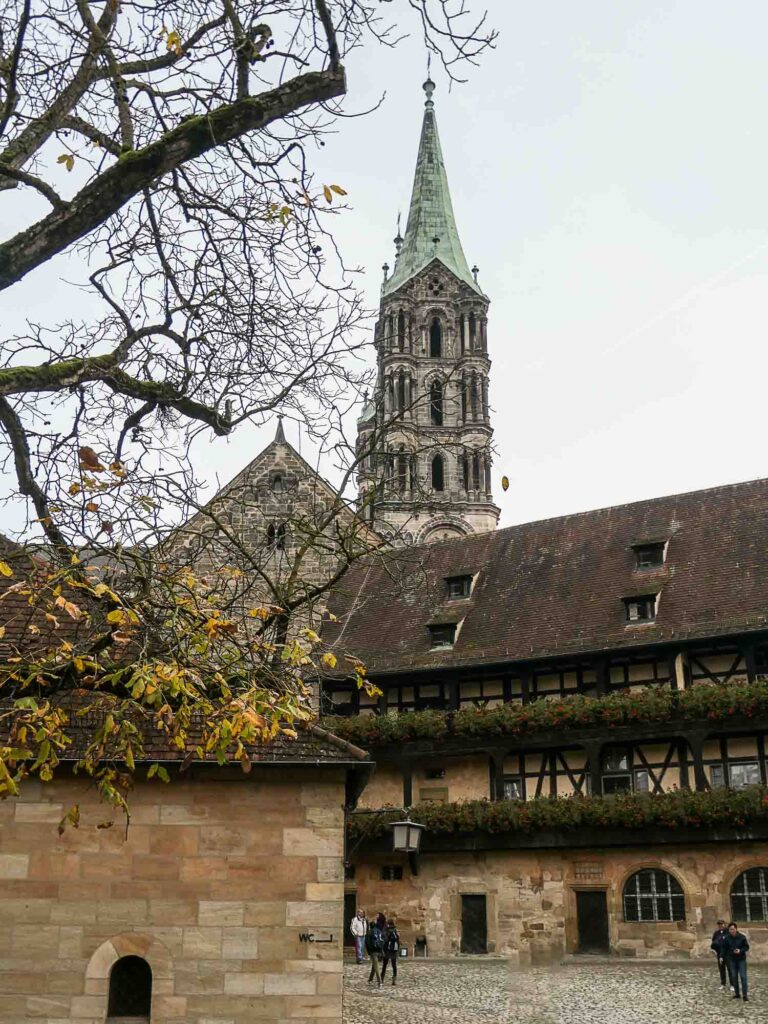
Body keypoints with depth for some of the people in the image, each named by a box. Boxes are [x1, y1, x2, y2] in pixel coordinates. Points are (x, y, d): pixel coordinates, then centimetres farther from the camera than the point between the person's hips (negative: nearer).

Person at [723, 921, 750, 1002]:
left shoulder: (742, 937, -12)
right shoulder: (727, 938, -6)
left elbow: (747, 947, -4)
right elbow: (724, 948, 3)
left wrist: (740, 951, -20)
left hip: (741, 959, -2)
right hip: (732, 960, 2)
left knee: (743, 977, -6)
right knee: (734, 977, 7)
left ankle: (744, 995, -3)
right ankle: (737, 994, 18)